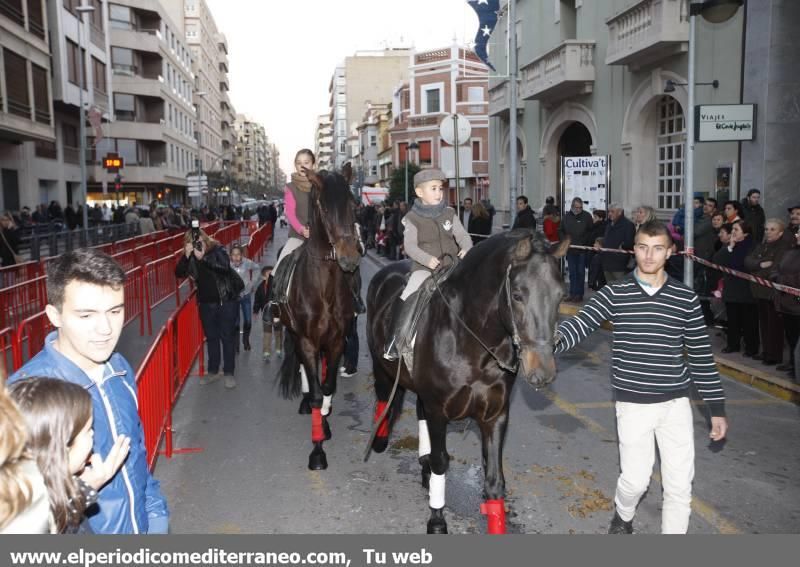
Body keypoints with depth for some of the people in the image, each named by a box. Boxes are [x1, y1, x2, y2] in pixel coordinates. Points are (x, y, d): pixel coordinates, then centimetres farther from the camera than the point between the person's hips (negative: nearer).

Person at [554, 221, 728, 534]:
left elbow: (701, 354, 5)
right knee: (636, 480, 2)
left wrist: (717, 408, 7)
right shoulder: (614, 293, -4)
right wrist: (554, 339, -41)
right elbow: (581, 323, -18)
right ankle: (623, 516, 37)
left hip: (676, 402, 2)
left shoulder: (686, 298, 0)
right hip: (633, 403, -2)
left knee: (680, 485, 6)